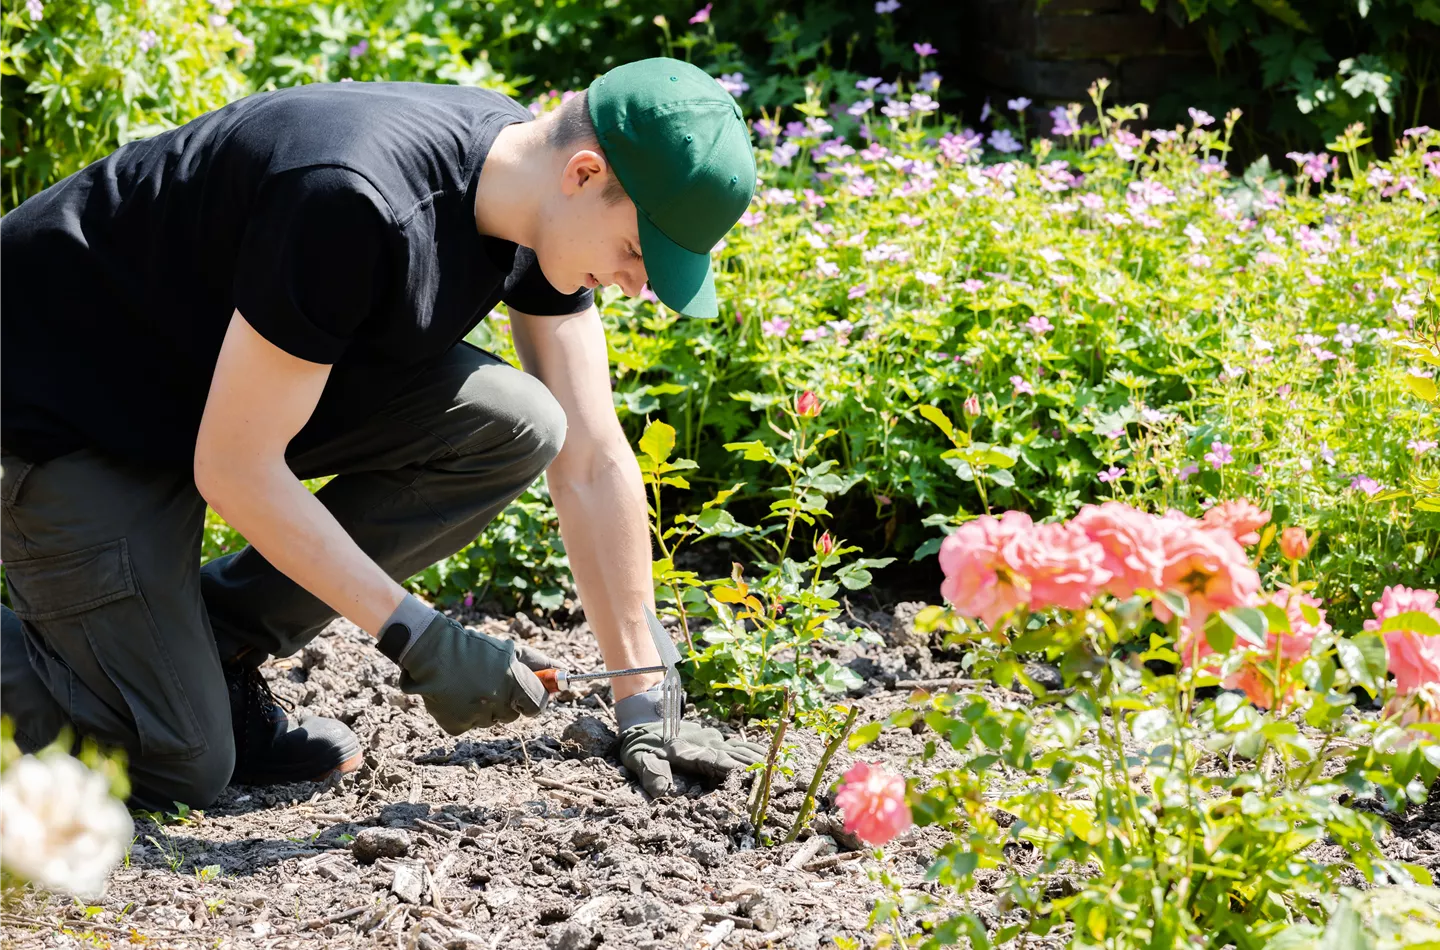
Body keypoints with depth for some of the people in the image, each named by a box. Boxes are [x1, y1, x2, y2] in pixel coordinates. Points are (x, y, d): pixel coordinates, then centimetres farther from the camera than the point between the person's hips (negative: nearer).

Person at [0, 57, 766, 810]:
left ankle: (215, 641, 0)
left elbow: (593, 464, -4)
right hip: (62, 402, -8)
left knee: (514, 428, -15)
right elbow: (233, 469, -29)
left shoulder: (543, 205, -10)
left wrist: (641, 708, -5)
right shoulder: (354, 206, -35)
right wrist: (419, 640, -24)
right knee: (180, 769, -16)